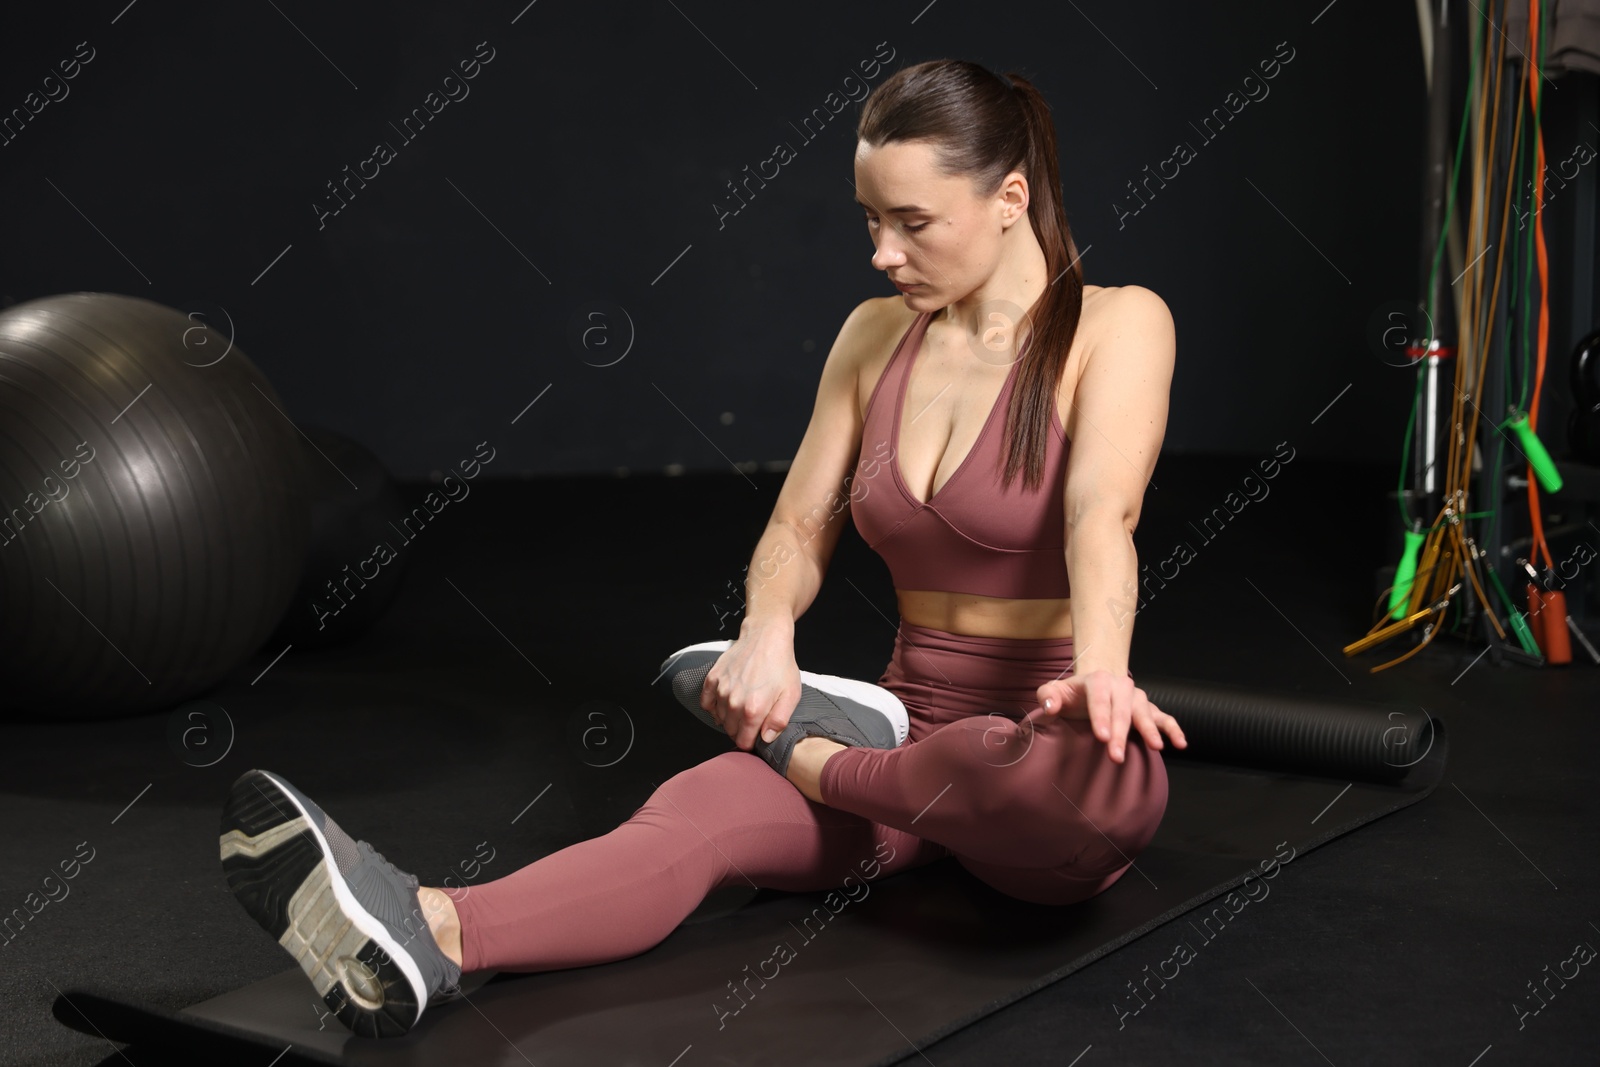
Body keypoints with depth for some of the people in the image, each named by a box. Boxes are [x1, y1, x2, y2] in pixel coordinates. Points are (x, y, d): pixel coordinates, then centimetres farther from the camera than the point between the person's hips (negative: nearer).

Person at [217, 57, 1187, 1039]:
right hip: (910, 731, 4)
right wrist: (769, 629, -19)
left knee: (1104, 777, -41)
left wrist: (1102, 671, -46)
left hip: (1035, 747, -3)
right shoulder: (876, 335, 9)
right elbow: (801, 528, 4)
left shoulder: (1116, 325, -8)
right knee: (699, 807, -27)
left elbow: (1103, 513, -26)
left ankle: (810, 754, -16)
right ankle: (428, 936, -52)